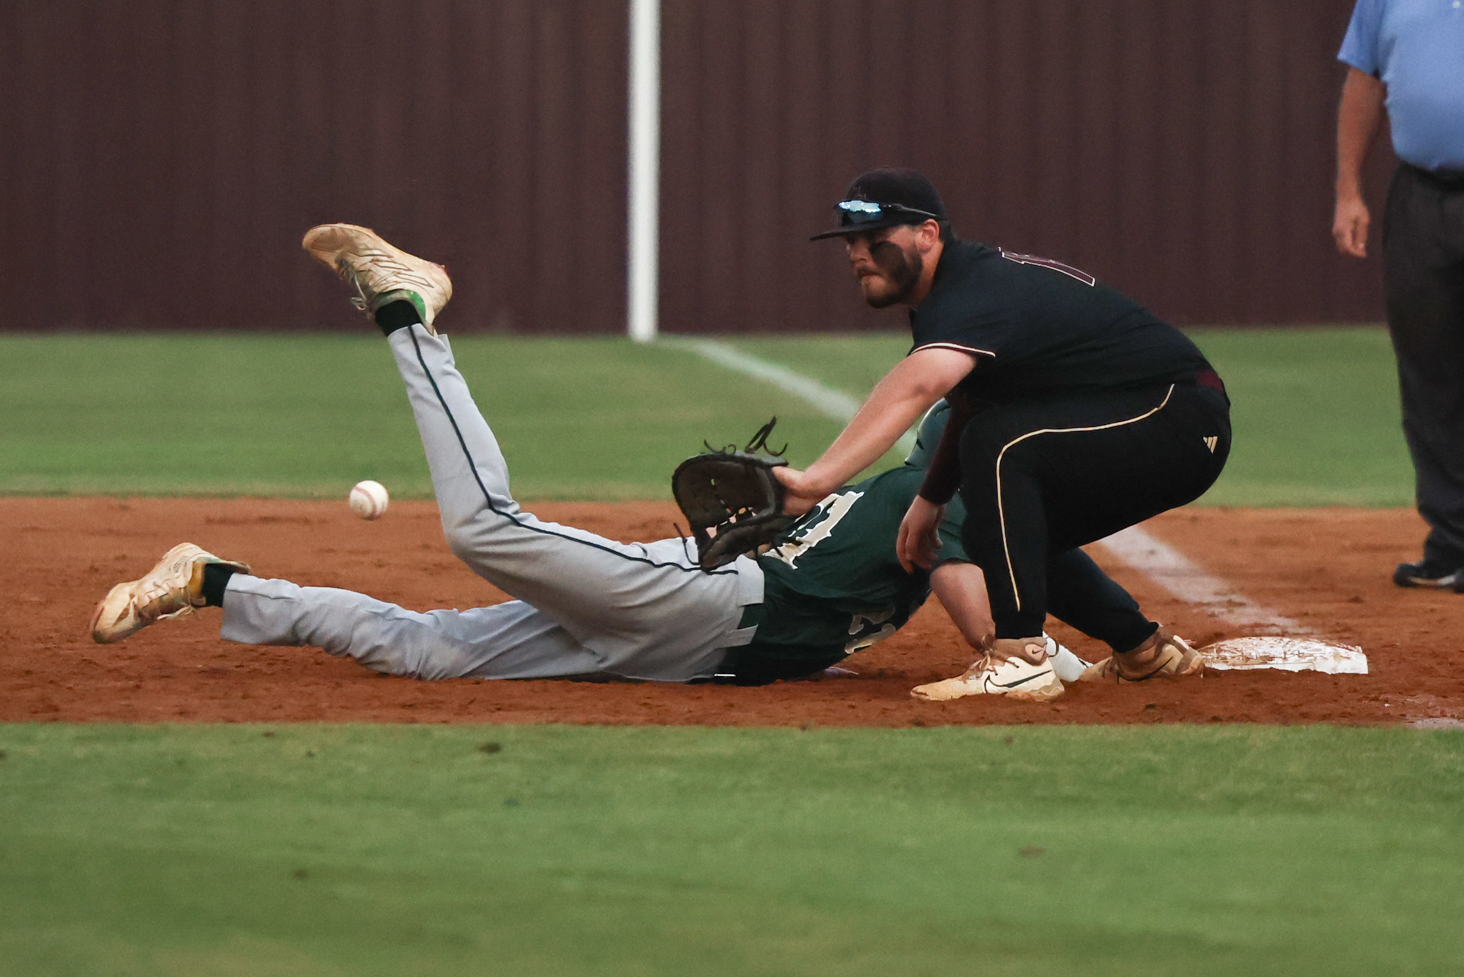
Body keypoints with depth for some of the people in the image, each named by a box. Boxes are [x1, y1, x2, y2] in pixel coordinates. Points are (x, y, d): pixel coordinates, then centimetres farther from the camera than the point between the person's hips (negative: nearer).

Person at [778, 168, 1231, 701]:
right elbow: (968, 404, 20)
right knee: (994, 536, 17)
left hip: (1186, 424, -11)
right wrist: (930, 499, 11)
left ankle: (1020, 656, -26)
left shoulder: (977, 292, -25)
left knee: (998, 444, -28)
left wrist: (815, 478, -52)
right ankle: (1146, 650, 28)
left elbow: (915, 387, -43)